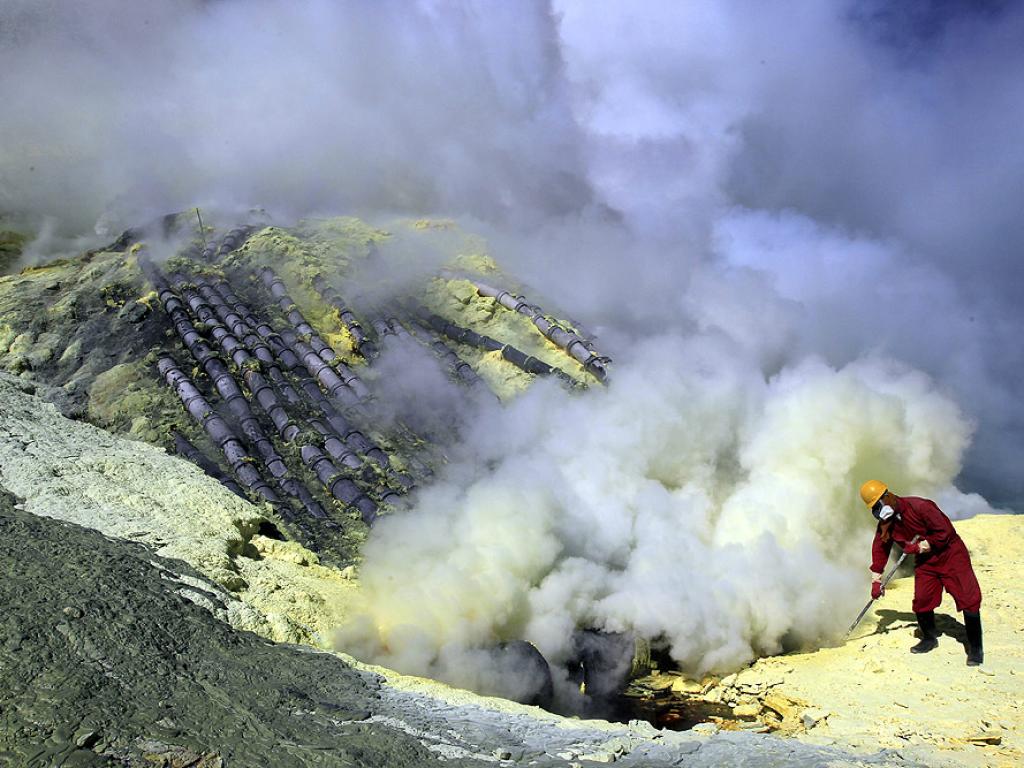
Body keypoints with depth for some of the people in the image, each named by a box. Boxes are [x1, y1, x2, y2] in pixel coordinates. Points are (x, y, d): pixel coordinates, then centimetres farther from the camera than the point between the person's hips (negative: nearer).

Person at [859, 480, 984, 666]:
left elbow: (945, 532, -23)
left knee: (968, 598, -10)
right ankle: (929, 639, 20)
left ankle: (975, 647, -1)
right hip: (925, 561, 6)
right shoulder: (885, 523, -4)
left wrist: (919, 547, -22)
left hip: (950, 554, -6)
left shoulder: (918, 507, -26)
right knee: (922, 600, -2)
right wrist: (876, 581, 4)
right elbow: (879, 550, 4)